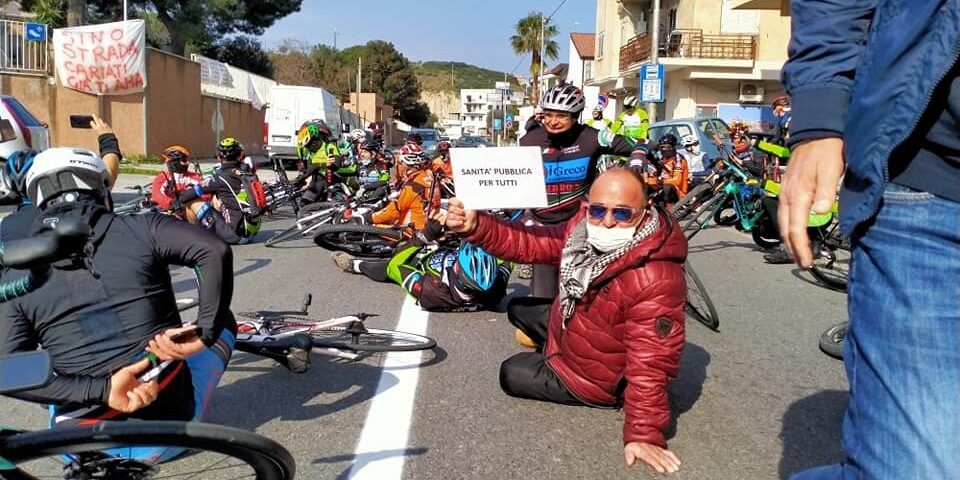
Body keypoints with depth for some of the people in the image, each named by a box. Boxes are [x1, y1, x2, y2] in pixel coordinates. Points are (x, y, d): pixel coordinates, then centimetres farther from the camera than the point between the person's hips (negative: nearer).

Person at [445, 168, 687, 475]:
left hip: (597, 380, -8)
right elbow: (531, 244, -11)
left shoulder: (656, 281, -38)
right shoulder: (585, 228, -16)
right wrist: (474, 226, -25)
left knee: (512, 374, 7)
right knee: (519, 309, 20)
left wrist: (643, 434, -32)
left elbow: (649, 365, -35)